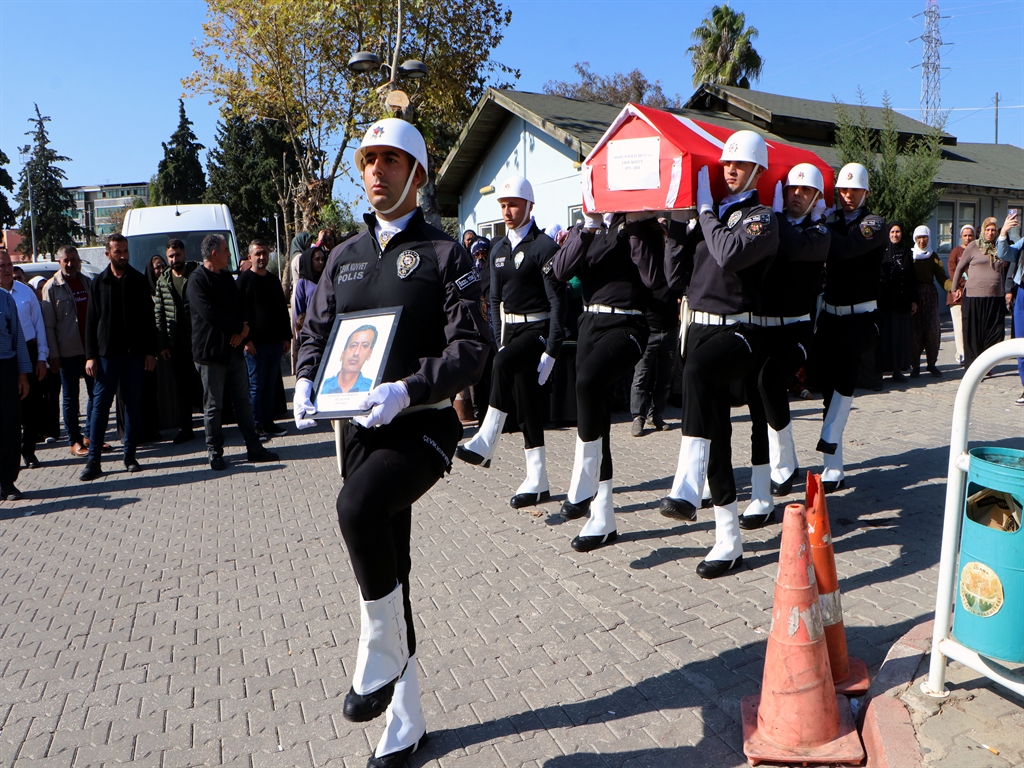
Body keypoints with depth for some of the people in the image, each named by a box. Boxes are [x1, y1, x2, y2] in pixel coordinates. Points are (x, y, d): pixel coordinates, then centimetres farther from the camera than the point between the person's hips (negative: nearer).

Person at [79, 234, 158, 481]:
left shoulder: (139, 280, 4)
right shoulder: (99, 283, 5)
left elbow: (149, 318, 4)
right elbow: (91, 322, 4)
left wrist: (151, 351, -2)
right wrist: (91, 355, -3)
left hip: (135, 353, 0)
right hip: (107, 354, 0)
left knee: (133, 405, 5)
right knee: (100, 406, -1)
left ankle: (130, 455, 14)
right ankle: (93, 460, 4)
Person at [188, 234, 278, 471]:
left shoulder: (227, 278, 15)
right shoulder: (197, 281, -9)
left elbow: (241, 306, 13)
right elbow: (210, 314, -20)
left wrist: (243, 329, -7)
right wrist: (239, 327, -9)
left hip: (234, 350, 7)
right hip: (211, 352, -7)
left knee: (243, 402, 9)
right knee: (214, 406, 2)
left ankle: (254, 448, 16)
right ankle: (215, 453, 12)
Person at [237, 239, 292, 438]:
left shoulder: (273, 279, 15)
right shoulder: (244, 280, -4)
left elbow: (283, 309, 19)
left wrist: (287, 336, 13)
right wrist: (246, 339, -15)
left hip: (275, 341, 6)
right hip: (256, 343, -6)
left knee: (271, 385, 9)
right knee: (256, 386, -1)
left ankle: (268, 423, 17)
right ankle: (256, 426, 6)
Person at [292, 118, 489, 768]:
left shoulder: (446, 253, -2)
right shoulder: (345, 256, 15)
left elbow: (472, 348, -10)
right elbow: (316, 332, 18)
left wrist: (406, 390, -24)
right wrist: (307, 384, -3)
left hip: (424, 425, -5)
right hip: (361, 428, 6)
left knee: (359, 507, -34)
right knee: (388, 568, 11)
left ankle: (380, 657, -8)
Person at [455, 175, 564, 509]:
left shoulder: (544, 246, -9)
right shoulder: (498, 249, 12)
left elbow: (557, 300, -13)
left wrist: (552, 350, -18)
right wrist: (499, 339, 11)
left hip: (538, 329, -7)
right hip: (511, 330, 7)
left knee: (503, 363, -35)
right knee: (526, 407, 6)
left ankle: (485, 442, -28)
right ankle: (537, 482, 12)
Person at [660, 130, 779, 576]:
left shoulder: (761, 218, -1)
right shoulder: (711, 215, 18)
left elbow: (730, 255, -22)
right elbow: (678, 277, 12)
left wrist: (705, 210, -8)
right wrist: (675, 224, 4)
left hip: (738, 331, -6)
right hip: (700, 326, 6)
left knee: (697, 369, -40)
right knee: (715, 432, 5)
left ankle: (686, 488, -43)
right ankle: (729, 542, 13)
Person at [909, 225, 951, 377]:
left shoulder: (933, 257, 12)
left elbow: (942, 277, 3)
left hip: (930, 295, 2)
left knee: (932, 330, -1)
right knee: (915, 330, -4)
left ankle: (932, 364, 8)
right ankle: (915, 365, 1)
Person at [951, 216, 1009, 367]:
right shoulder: (974, 246, 0)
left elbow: (1002, 272, 20)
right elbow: (960, 268, 5)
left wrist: (1004, 293, 19)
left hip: (996, 298, 4)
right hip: (974, 296, -4)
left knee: (996, 332, 0)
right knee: (974, 333, 1)